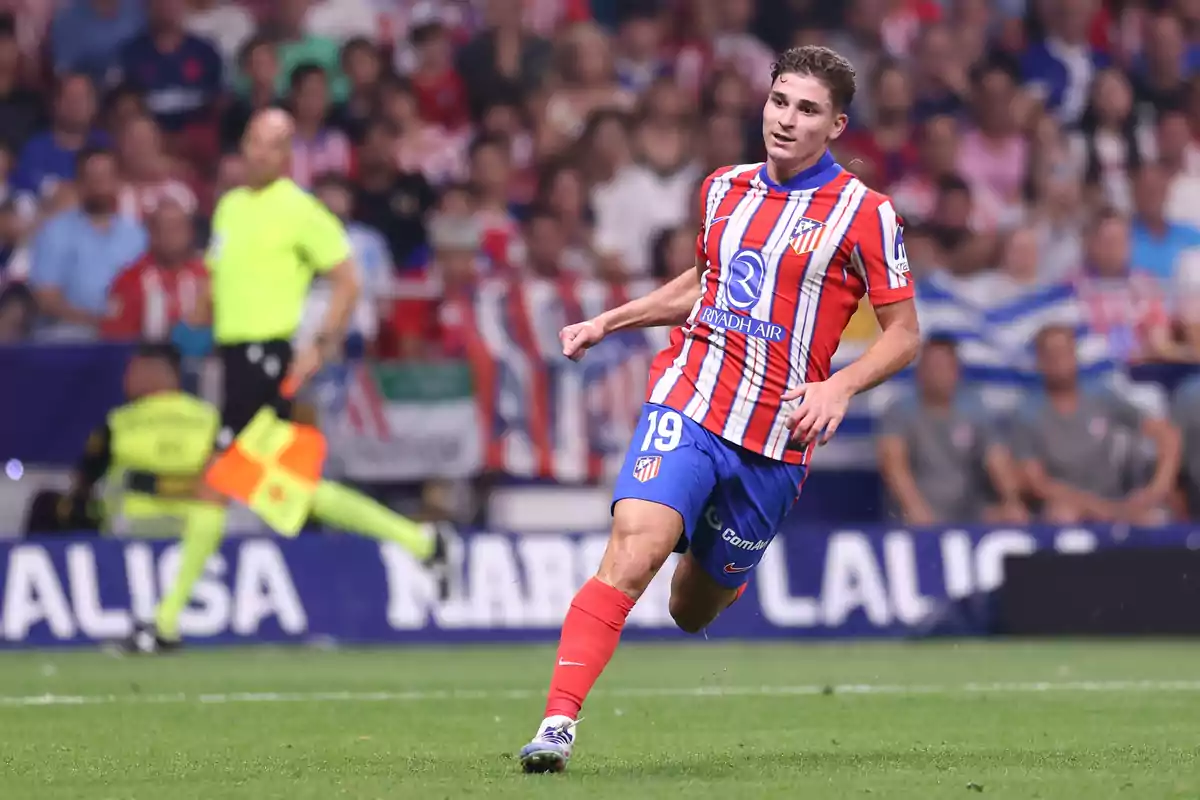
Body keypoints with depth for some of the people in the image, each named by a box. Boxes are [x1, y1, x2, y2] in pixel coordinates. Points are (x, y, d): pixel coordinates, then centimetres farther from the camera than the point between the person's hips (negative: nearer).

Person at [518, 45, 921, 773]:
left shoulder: (864, 213, -3)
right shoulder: (724, 189, 11)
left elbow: (904, 333, 0)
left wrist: (839, 387, -17)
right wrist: (609, 322, 22)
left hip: (774, 439, -2)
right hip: (688, 404, 2)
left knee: (692, 610, 9)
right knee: (634, 548, -23)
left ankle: (724, 578, 48)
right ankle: (559, 722, -26)